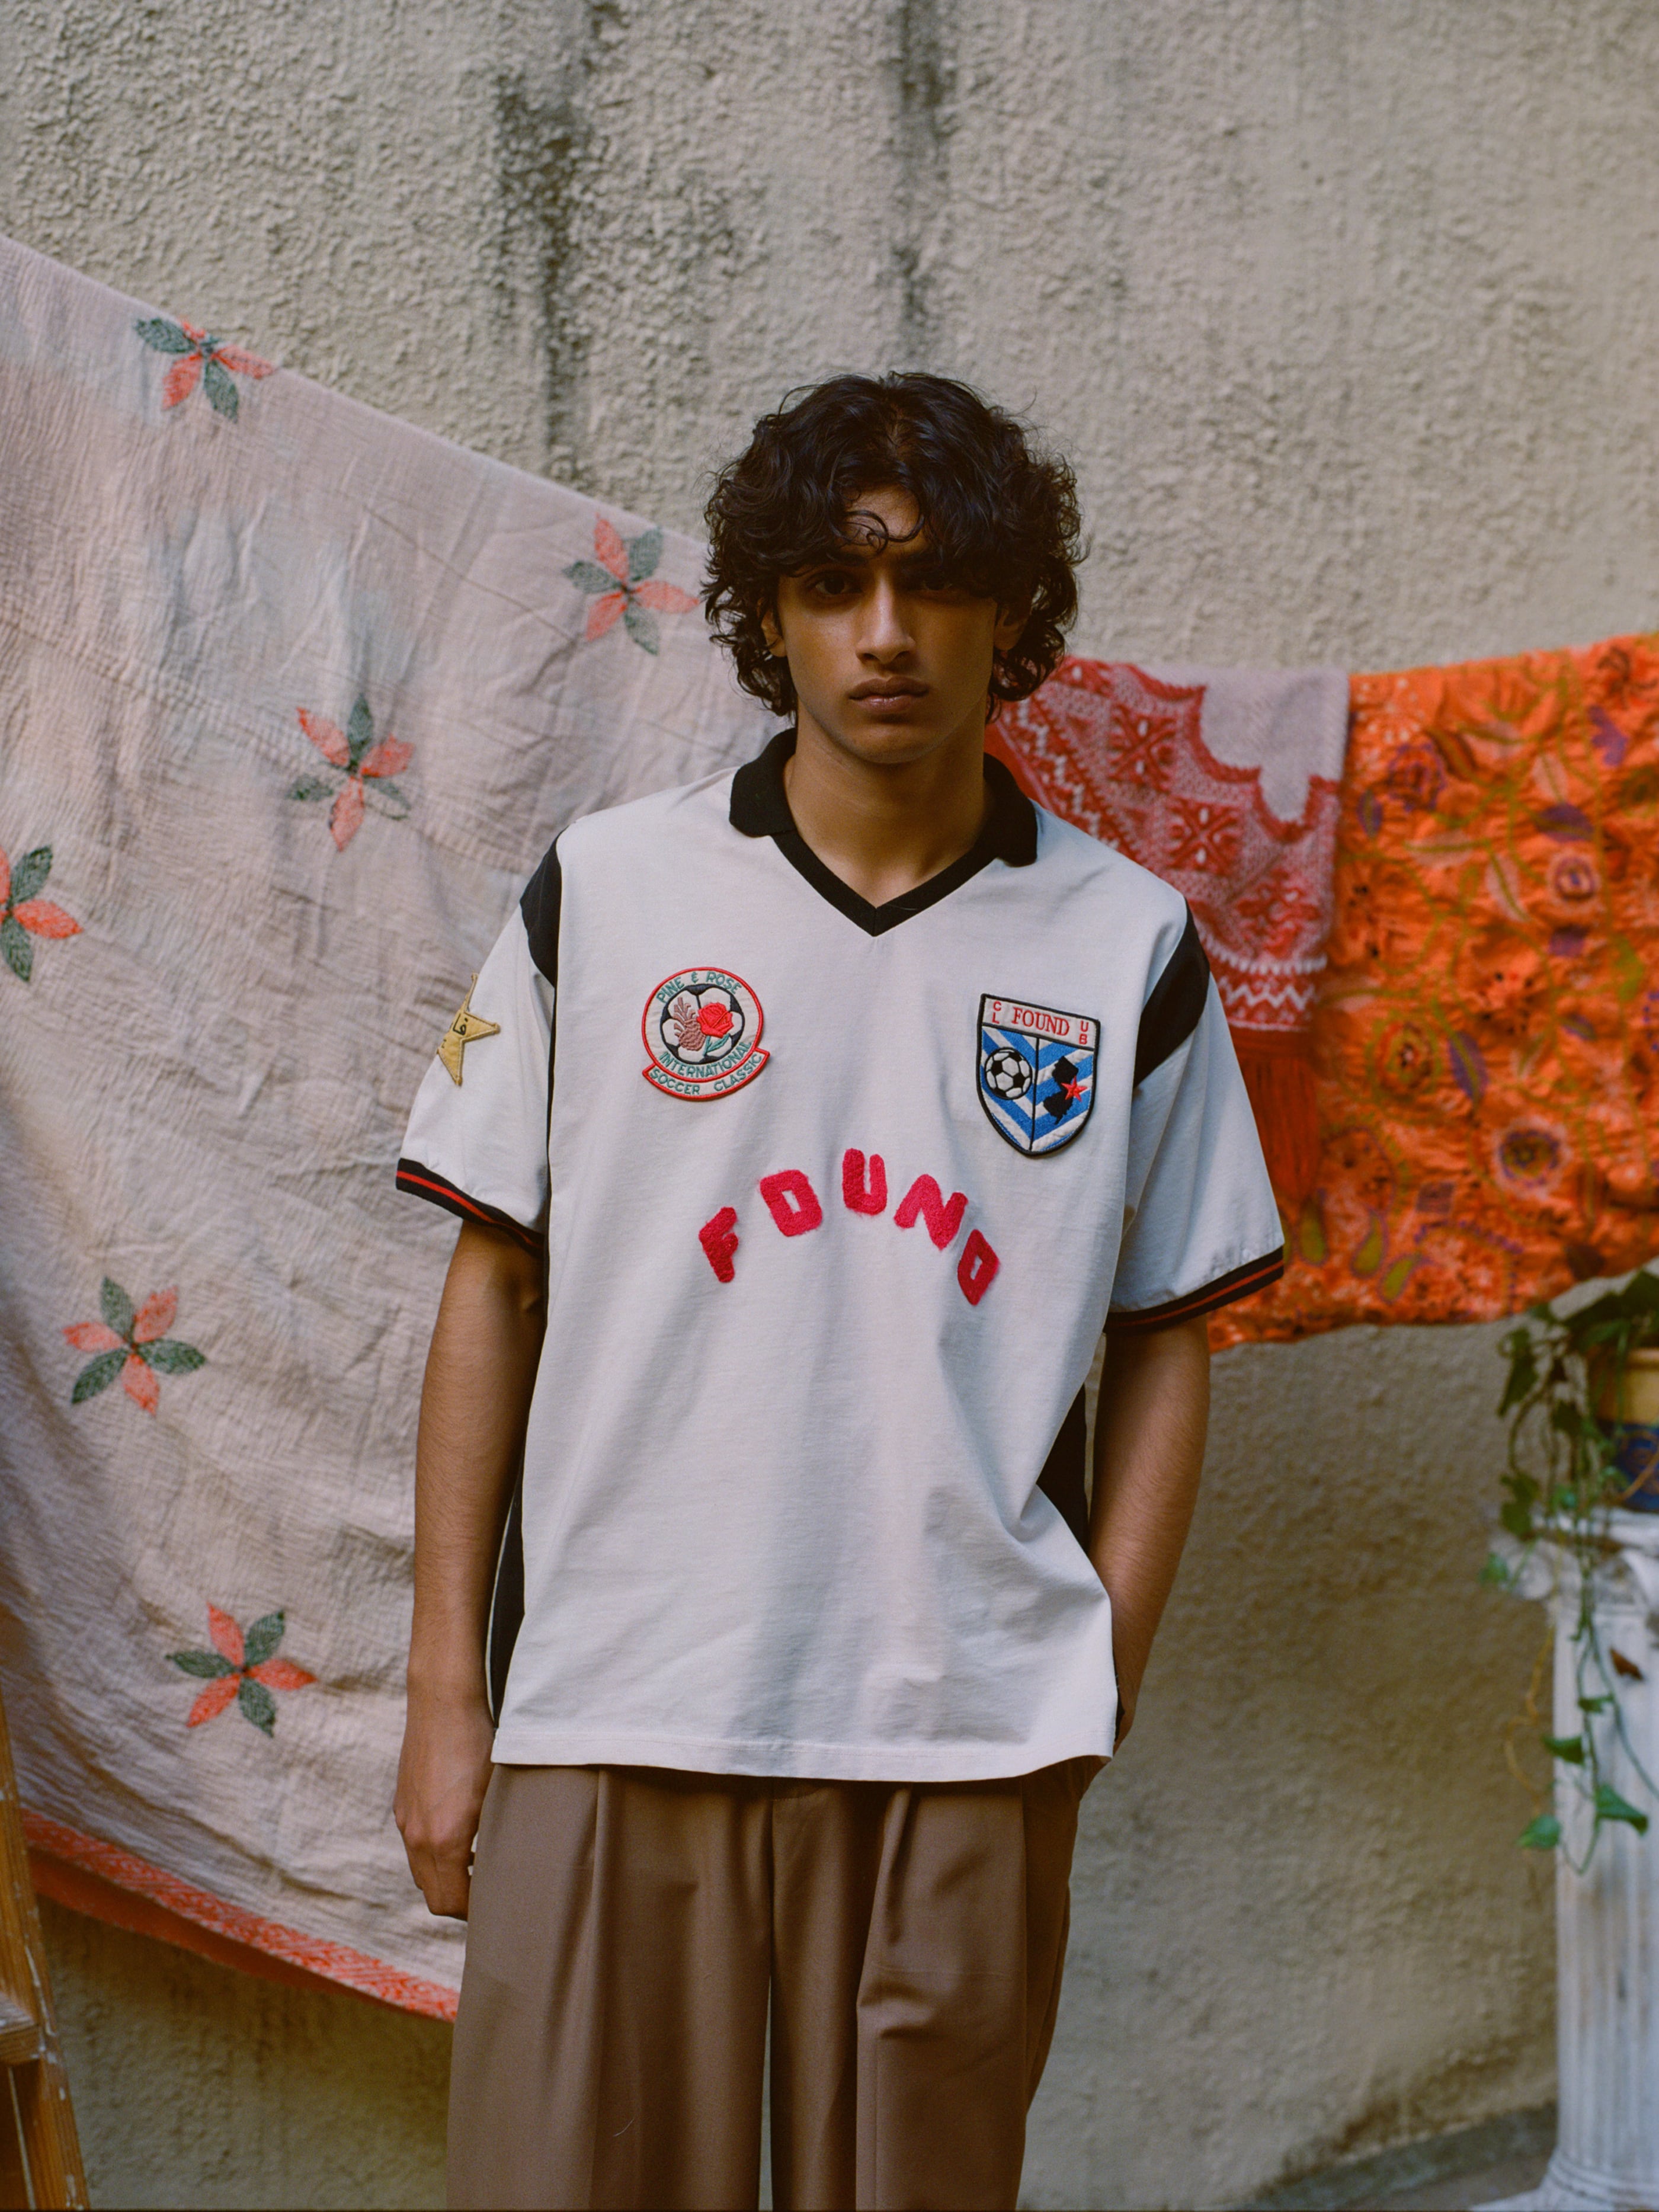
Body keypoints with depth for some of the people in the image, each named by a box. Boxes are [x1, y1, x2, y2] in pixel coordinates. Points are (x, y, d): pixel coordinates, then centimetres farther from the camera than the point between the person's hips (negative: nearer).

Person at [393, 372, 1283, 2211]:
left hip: (967, 1738, 1)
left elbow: (1165, 1340, 8)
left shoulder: (1127, 948, 5)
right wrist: (442, 1690, 3)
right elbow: (495, 1288, 5)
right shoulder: (605, 892, 3)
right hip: (620, 1711, 0)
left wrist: (1103, 1678, 0)